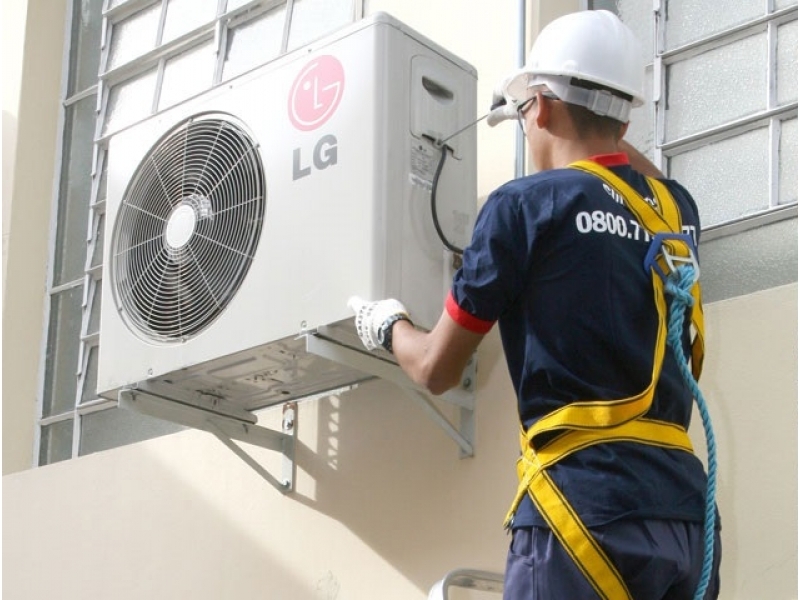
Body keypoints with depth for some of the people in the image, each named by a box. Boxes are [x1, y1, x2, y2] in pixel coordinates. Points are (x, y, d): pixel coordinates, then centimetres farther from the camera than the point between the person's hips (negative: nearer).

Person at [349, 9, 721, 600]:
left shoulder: (526, 203, -1)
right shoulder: (677, 208, 14)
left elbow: (436, 370, 8)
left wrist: (389, 324, 28)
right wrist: (601, 130, 54)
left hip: (587, 501, -6)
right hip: (685, 506, 6)